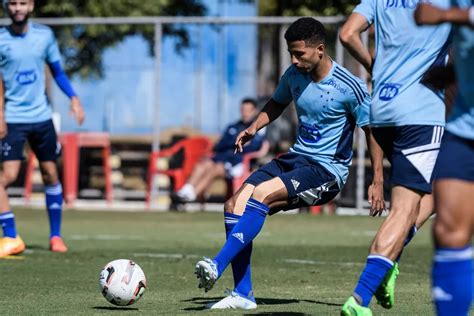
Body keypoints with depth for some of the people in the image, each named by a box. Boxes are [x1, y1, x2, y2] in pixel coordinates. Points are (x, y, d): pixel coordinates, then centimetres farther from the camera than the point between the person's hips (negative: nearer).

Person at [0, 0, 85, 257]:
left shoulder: (44, 35, 4)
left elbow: (57, 71, 14)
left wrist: (73, 98, 0)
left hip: (41, 116, 3)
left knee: (50, 175, 9)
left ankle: (55, 236, 21)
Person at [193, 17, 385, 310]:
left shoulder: (349, 87, -14)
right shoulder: (294, 75, 3)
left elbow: (373, 131, -6)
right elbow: (277, 104, 24)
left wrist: (377, 182, -11)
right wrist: (254, 127, 4)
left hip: (328, 170, -7)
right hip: (296, 158, 7)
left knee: (261, 194, -30)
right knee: (235, 205, -12)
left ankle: (217, 266, -33)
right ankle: (243, 294, -10)